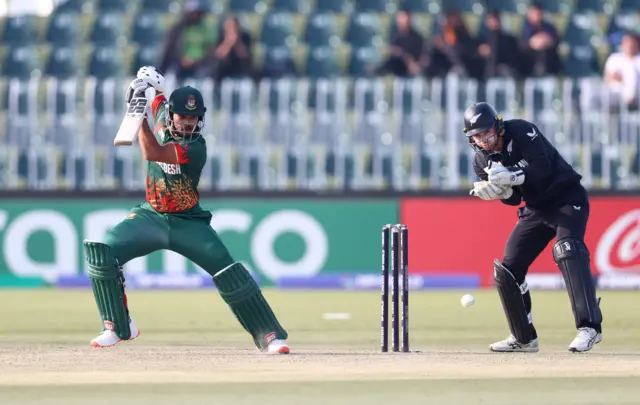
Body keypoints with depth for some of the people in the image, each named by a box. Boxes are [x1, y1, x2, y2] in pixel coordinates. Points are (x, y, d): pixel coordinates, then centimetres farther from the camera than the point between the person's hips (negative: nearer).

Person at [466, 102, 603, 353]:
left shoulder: (522, 132, -18)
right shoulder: (482, 161, 1)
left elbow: (542, 169, -28)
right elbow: (514, 198, -1)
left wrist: (512, 175, -42)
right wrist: (502, 191, -23)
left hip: (567, 198, -8)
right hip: (535, 208, 8)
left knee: (566, 250, -32)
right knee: (507, 270, 4)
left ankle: (589, 326, -37)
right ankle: (524, 338, 19)